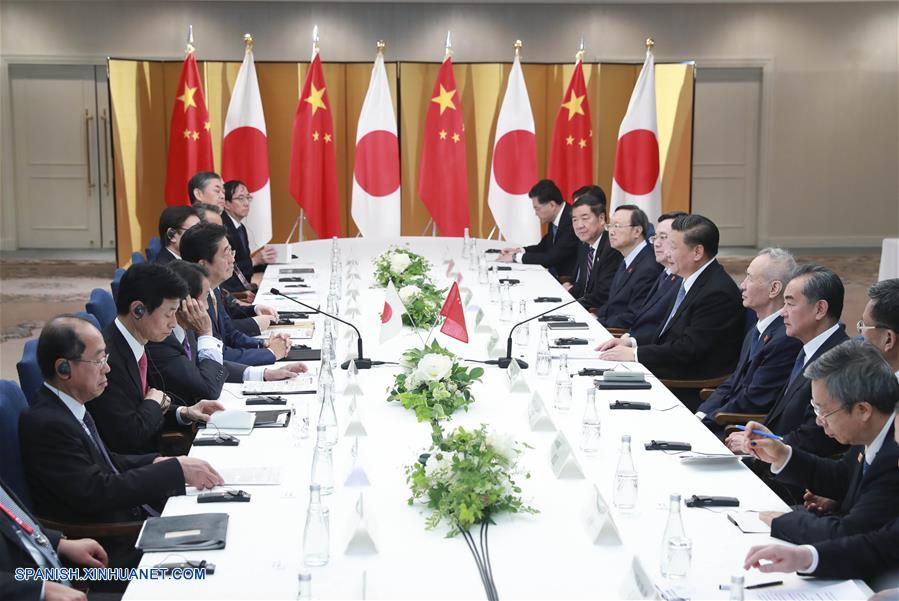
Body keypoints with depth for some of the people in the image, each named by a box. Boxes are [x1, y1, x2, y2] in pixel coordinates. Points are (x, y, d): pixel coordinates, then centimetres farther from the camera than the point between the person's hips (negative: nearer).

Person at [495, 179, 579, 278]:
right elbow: (543, 247, 20)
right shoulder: (555, 219, 6)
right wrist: (518, 251, 4)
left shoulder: (572, 221, -22)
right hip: (554, 276, 8)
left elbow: (552, 258, -24)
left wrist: (516, 257, -16)